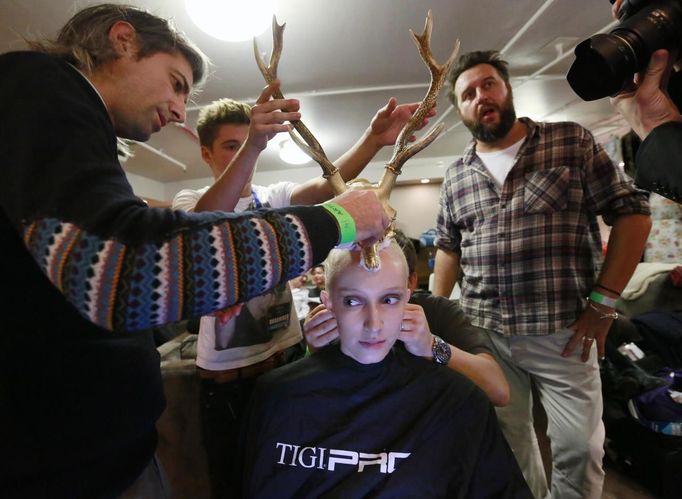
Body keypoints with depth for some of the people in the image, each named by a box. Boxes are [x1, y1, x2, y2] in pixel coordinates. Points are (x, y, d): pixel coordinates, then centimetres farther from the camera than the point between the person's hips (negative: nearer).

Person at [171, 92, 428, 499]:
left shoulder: (275, 197, 2)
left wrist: (374, 139, -33)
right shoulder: (189, 201, -6)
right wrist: (252, 145, -45)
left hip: (285, 354, 3)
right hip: (225, 370, -2)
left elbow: (326, 185, -17)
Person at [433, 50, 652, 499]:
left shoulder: (572, 142, 1)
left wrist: (604, 301, -8)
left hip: (563, 332, -2)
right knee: (507, 440, 18)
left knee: (580, 447, 9)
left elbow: (632, 212, 0)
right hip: (485, 335, 3)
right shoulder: (456, 177, 8)